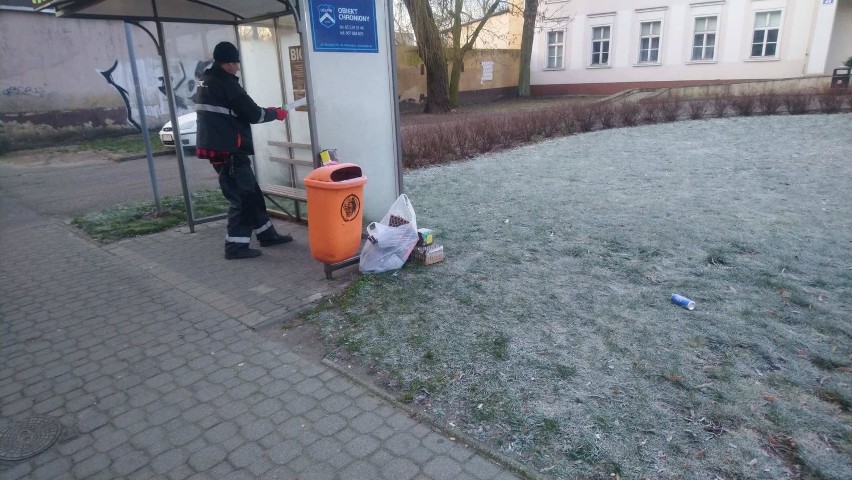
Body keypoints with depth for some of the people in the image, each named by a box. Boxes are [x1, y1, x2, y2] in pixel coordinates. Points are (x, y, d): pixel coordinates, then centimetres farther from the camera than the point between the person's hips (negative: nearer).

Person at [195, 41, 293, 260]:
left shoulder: (206, 81, 16)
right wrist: (275, 114, 5)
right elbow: (252, 114, -14)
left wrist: (264, 111, 17)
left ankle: (267, 234, 24)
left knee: (251, 192, 15)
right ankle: (236, 245, 0)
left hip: (217, 147, 10)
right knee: (242, 196, -3)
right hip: (228, 150, -10)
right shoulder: (225, 83, -14)